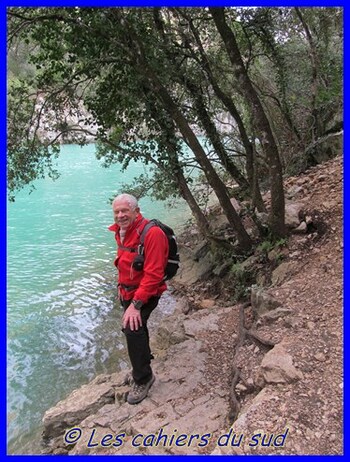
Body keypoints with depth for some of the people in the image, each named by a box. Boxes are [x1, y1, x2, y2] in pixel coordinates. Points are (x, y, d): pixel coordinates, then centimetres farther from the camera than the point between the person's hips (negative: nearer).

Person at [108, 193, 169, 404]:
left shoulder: (152, 233, -26)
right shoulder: (120, 231, 1)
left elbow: (153, 274, -29)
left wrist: (136, 304, -31)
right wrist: (122, 286, 19)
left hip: (145, 293, -8)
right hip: (127, 291, 8)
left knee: (132, 328, -21)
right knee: (137, 328, 24)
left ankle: (143, 378, -2)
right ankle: (144, 357, 51)